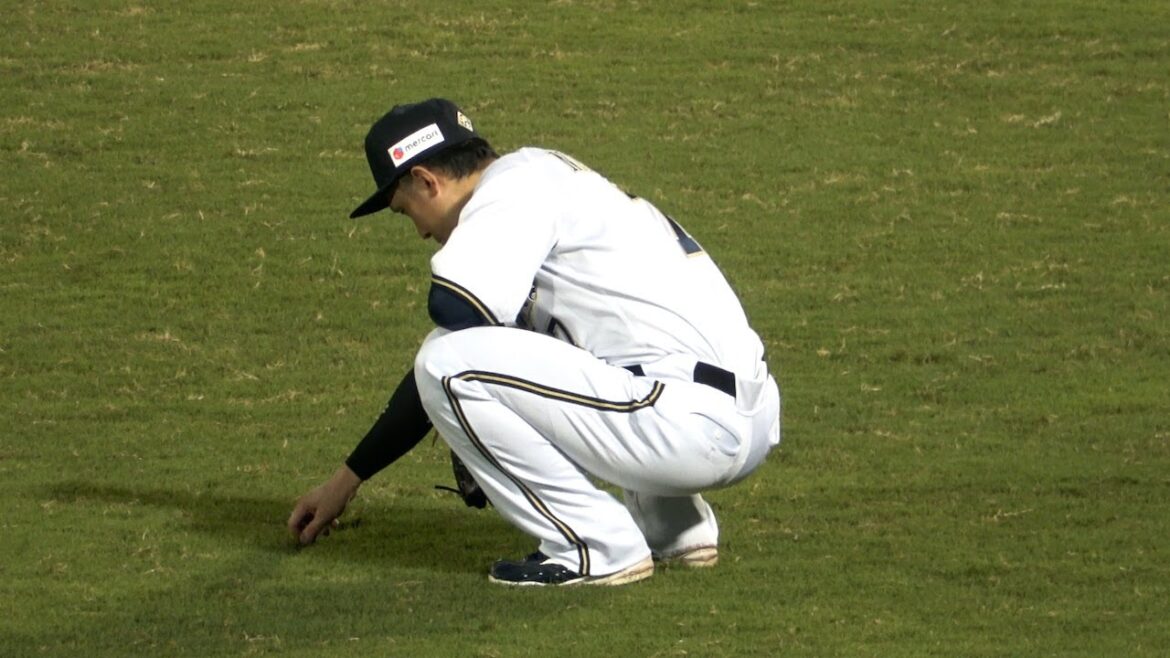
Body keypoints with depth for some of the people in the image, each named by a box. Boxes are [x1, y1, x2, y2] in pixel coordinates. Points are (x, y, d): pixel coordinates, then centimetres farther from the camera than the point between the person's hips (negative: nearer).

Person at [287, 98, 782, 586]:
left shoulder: (516, 184, -4)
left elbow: (453, 307, -21)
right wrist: (348, 479, 34)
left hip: (692, 427, -10)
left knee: (450, 365, -12)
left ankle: (597, 547, -7)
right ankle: (675, 526, 20)